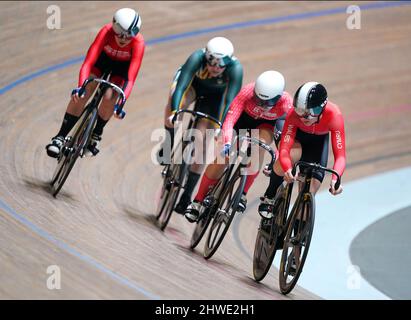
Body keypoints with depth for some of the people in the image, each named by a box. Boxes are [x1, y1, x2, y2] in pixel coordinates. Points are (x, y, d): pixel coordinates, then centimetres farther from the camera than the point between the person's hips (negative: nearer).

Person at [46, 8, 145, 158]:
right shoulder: (107, 31, -35)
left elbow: (131, 77, -39)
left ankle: (96, 135, 3)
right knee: (80, 96, -18)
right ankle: (60, 137, -12)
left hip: (122, 66, 0)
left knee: (109, 98, -23)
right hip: (103, 58, 0)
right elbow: (89, 61, -41)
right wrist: (80, 87, -53)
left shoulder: (138, 42, -36)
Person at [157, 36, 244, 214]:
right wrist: (174, 111, -57)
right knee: (177, 101, -36)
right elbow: (181, 85, -44)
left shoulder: (235, 68, -36)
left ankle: (187, 194, -4)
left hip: (215, 96, 0)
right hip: (193, 84, 0)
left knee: (201, 139, -13)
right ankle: (168, 144, -16)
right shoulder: (197, 58, -36)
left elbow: (229, 101, -40)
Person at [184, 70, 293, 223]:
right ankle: (198, 201, 4)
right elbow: (229, 120, -44)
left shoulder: (286, 104, -36)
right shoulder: (248, 92, -38)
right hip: (244, 117, 0)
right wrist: (227, 143, -60)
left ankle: (243, 193, -18)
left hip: (267, 124, 0)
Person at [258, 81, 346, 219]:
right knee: (291, 155, -37)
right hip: (297, 136, -1)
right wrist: (287, 170, -63)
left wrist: (335, 179, -59)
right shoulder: (294, 113, -38)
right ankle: (269, 198, -10)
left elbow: (340, 156, -40)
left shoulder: (333, 115, -38)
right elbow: (284, 149, -42)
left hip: (319, 140, 1)